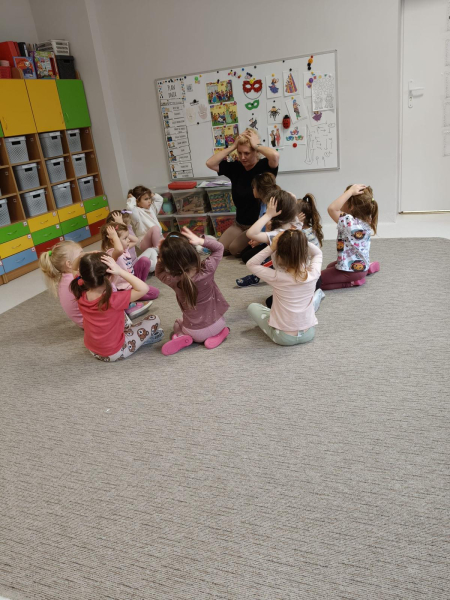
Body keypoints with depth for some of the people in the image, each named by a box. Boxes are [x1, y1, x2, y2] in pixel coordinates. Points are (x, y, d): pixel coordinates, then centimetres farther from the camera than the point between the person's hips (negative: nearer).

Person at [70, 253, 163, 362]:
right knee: (154, 320, 3)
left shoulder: (81, 294, -16)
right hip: (115, 353, -6)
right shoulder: (113, 300, -33)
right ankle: (145, 337, 31)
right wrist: (120, 271, -34)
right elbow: (143, 288, -31)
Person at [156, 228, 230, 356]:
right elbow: (219, 248, -6)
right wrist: (201, 241, -21)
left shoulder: (172, 280, -19)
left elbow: (159, 272, 6)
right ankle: (218, 333, 6)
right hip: (215, 325, 0)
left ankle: (183, 336, 3)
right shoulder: (207, 269, -23)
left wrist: (161, 257, -12)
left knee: (177, 323, 35)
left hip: (194, 331, 0)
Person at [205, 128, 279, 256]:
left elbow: (275, 156, -38)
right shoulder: (236, 167, -1)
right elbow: (210, 163, -8)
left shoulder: (264, 166, -14)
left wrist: (257, 145, -21)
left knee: (234, 248, -17)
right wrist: (233, 146, -12)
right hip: (240, 224, 6)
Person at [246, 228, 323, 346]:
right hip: (309, 334, 4)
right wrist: (301, 239, -7)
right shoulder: (313, 274, -15)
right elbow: (318, 253, 8)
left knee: (252, 307, 18)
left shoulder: (277, 278, -23)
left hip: (284, 338, -3)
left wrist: (271, 248, -17)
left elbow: (251, 264, -8)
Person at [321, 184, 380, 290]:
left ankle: (353, 281, -4)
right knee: (330, 266, 37)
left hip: (351, 269, -9)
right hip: (362, 264, 9)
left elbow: (332, 208, -40)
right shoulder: (367, 220, -6)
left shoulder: (349, 222, -31)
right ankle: (368, 268, 24)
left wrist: (350, 191, -33)